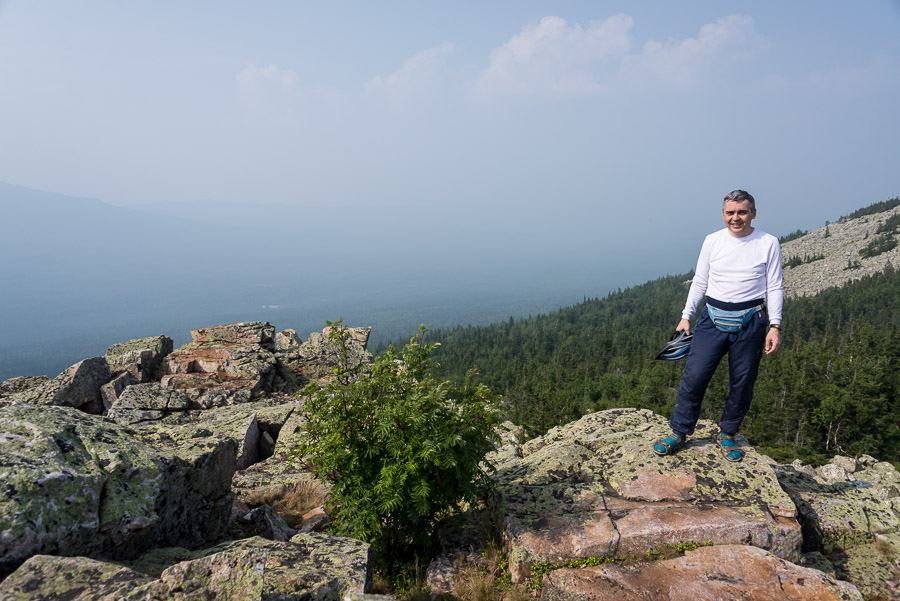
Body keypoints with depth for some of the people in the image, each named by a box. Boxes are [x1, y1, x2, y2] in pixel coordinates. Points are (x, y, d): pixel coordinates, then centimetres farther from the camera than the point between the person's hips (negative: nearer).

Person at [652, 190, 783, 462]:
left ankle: (727, 434, 27)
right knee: (694, 376, -5)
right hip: (713, 317, 1)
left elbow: (774, 288, 2)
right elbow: (699, 282, 10)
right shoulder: (712, 241, 4)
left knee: (742, 383, 7)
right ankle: (679, 432, 9)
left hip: (750, 321, -1)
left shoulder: (768, 243, 0)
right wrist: (686, 315, 8)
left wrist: (774, 326, -4)